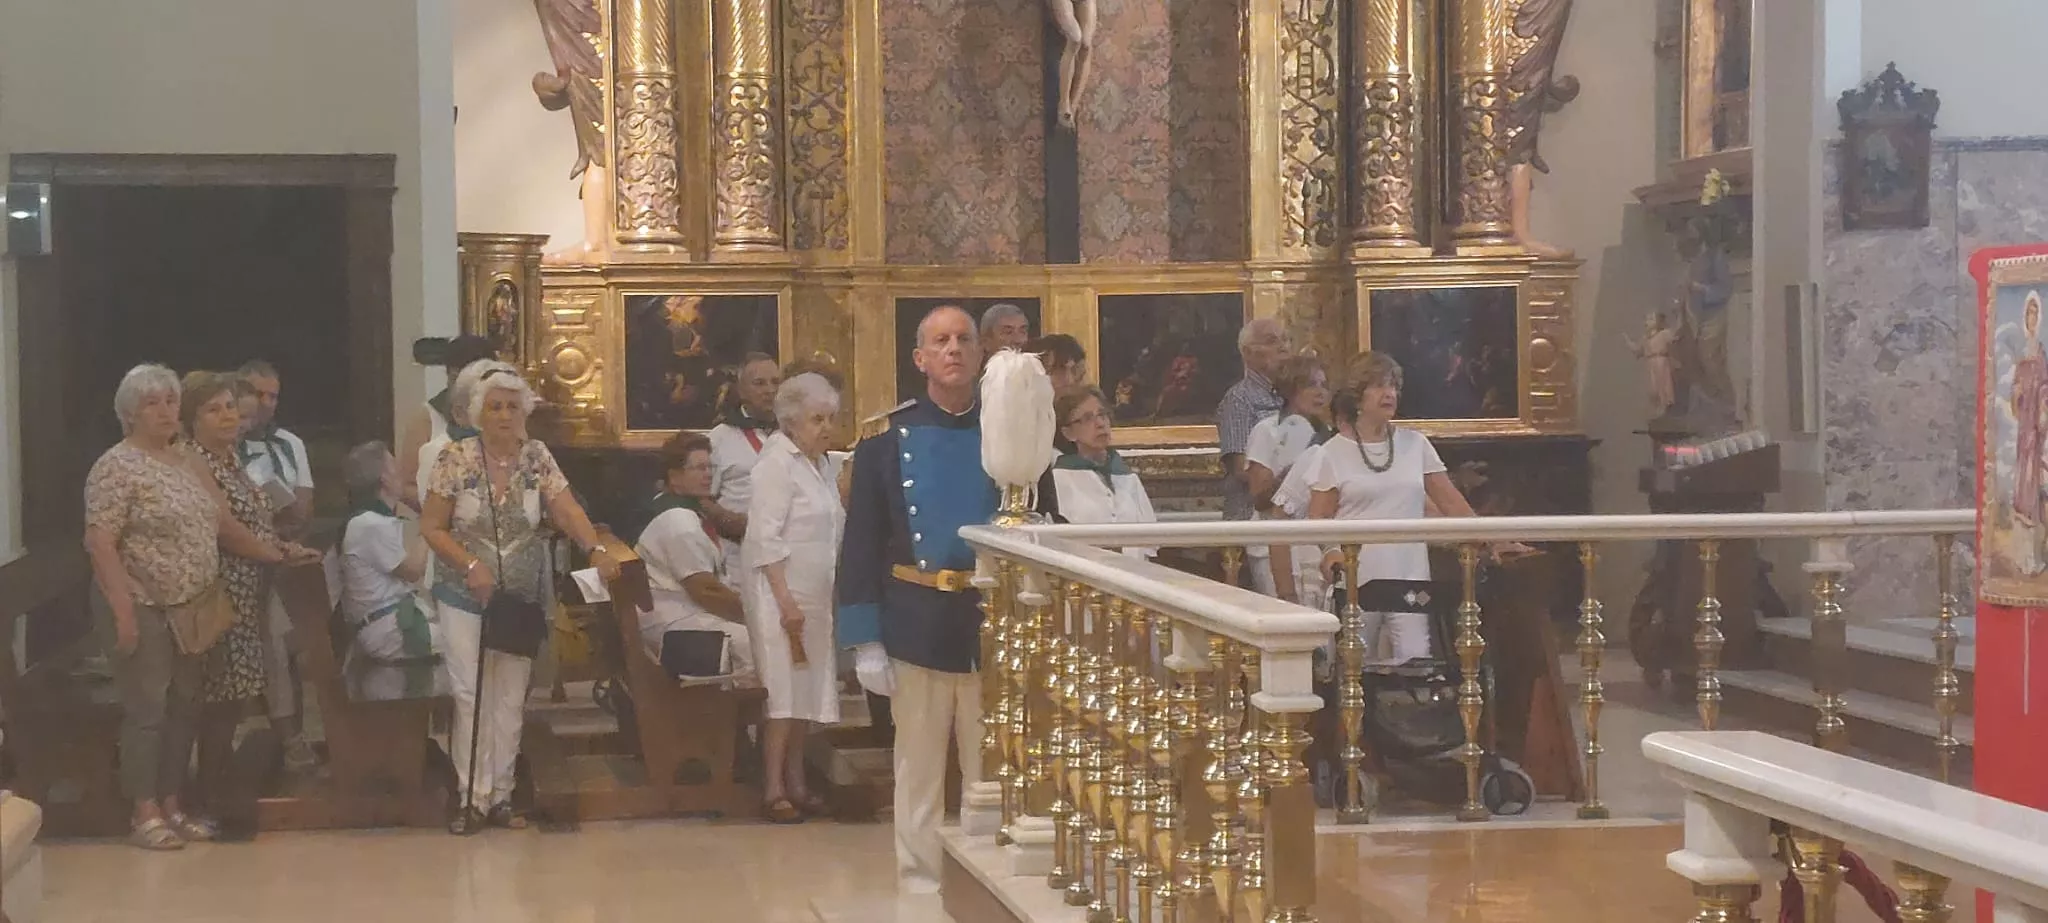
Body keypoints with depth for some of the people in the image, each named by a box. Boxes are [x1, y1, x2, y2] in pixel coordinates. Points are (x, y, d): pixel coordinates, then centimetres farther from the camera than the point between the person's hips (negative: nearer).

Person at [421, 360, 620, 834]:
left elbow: (568, 511, -11)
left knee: (511, 697, 6)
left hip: (523, 596, 3)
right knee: (470, 694, -6)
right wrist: (470, 564, -19)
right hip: (465, 597, -2)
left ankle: (501, 795, 14)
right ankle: (473, 798, -1)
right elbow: (432, 527, -5)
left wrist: (596, 548, -29)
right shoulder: (456, 458, -7)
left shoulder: (537, 458, -1)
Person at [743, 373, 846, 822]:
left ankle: (795, 782, 16)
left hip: (815, 595, 8)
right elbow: (765, 537, -17)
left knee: (806, 689, 10)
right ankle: (774, 789, -5)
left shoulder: (825, 465, 14)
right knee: (784, 689, -9)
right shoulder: (778, 462, -12)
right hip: (781, 592, -8)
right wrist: (785, 600, -21)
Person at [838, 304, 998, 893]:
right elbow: (861, 544, -1)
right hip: (917, 627, -1)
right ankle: (920, 884, 16)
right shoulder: (887, 439, 0)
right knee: (919, 772, 7)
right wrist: (865, 641, -7)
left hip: (996, 627, 1)